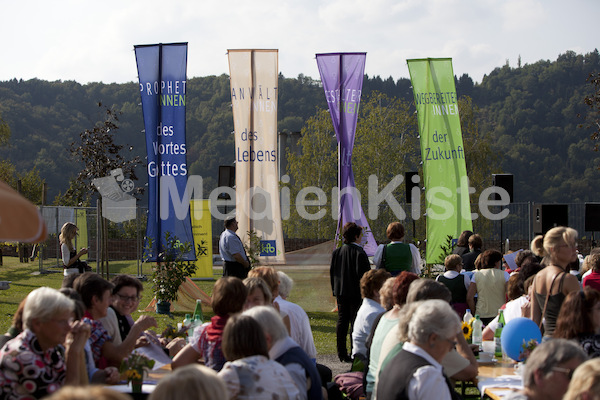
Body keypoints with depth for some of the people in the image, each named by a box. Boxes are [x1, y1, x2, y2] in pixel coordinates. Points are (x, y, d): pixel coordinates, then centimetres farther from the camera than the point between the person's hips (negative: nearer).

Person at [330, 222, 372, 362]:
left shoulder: (336, 252, 4)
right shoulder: (359, 253, -15)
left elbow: (332, 273, 9)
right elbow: (364, 274, -16)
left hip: (341, 293, 6)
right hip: (356, 293, -6)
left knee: (342, 321, 12)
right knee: (355, 323, 1)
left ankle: (342, 354, 15)